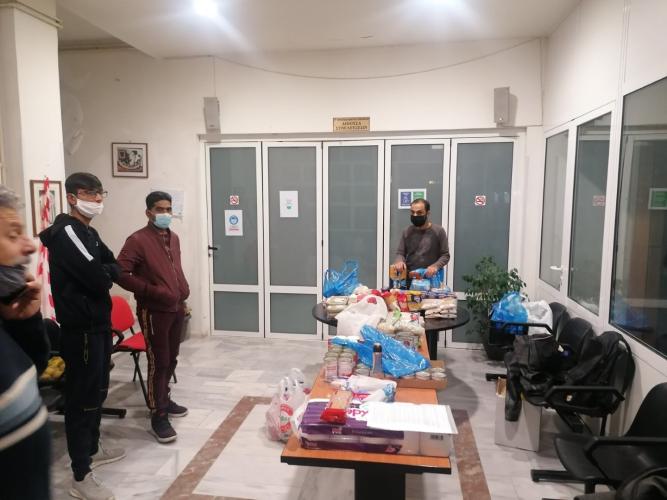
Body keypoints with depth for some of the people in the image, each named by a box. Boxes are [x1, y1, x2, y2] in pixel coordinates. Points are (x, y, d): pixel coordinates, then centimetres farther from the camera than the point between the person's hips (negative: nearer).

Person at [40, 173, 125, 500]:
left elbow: (113, 267, 12)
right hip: (80, 328, -9)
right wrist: (105, 274, -3)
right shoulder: (66, 233, -16)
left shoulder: (90, 233, 14)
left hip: (98, 323, 9)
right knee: (82, 397, -3)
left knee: (97, 390, 19)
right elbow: (98, 280, -23)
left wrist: (102, 272, -8)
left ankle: (92, 449, 36)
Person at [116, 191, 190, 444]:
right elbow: (121, 274, -19)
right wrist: (153, 291, -22)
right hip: (154, 311, -7)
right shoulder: (138, 240, -13)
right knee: (158, 363, -2)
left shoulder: (173, 238, 11)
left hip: (176, 309, 7)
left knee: (171, 360, 17)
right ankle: (158, 416, 9)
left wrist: (184, 292, 12)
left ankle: (164, 399, 35)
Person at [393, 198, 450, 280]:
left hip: (431, 278, -2)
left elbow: (445, 255, 0)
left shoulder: (438, 231, -1)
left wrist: (435, 266, -19)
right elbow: (400, 253, 9)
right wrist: (399, 261, -14)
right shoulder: (407, 231, 7)